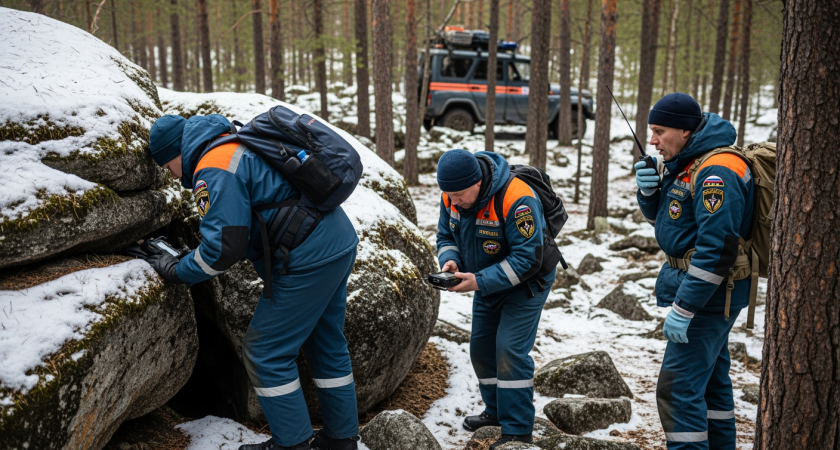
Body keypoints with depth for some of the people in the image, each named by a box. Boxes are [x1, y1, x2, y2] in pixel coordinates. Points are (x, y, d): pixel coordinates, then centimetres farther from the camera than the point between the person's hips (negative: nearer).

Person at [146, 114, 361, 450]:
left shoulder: (213, 170, -12)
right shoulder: (242, 145, 20)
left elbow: (224, 245, -16)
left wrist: (177, 271, -1)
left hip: (308, 259, -10)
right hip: (340, 244, 10)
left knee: (265, 352, 2)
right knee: (327, 345, 19)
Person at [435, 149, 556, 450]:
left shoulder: (515, 200, -35)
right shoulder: (452, 196, -12)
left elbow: (528, 258, -33)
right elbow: (446, 236, 2)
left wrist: (479, 281, -36)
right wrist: (450, 260, -22)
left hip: (525, 284, -7)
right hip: (487, 284, 8)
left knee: (510, 351, -14)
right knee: (481, 348, 13)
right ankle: (496, 411, 32)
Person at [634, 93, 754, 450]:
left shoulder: (716, 171, -22)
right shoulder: (682, 162, 9)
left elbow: (716, 249, -26)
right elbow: (660, 216, 18)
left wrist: (683, 308, -25)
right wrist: (649, 189, -4)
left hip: (709, 293, -10)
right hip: (700, 287, 10)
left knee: (678, 387, -9)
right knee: (710, 378, 21)